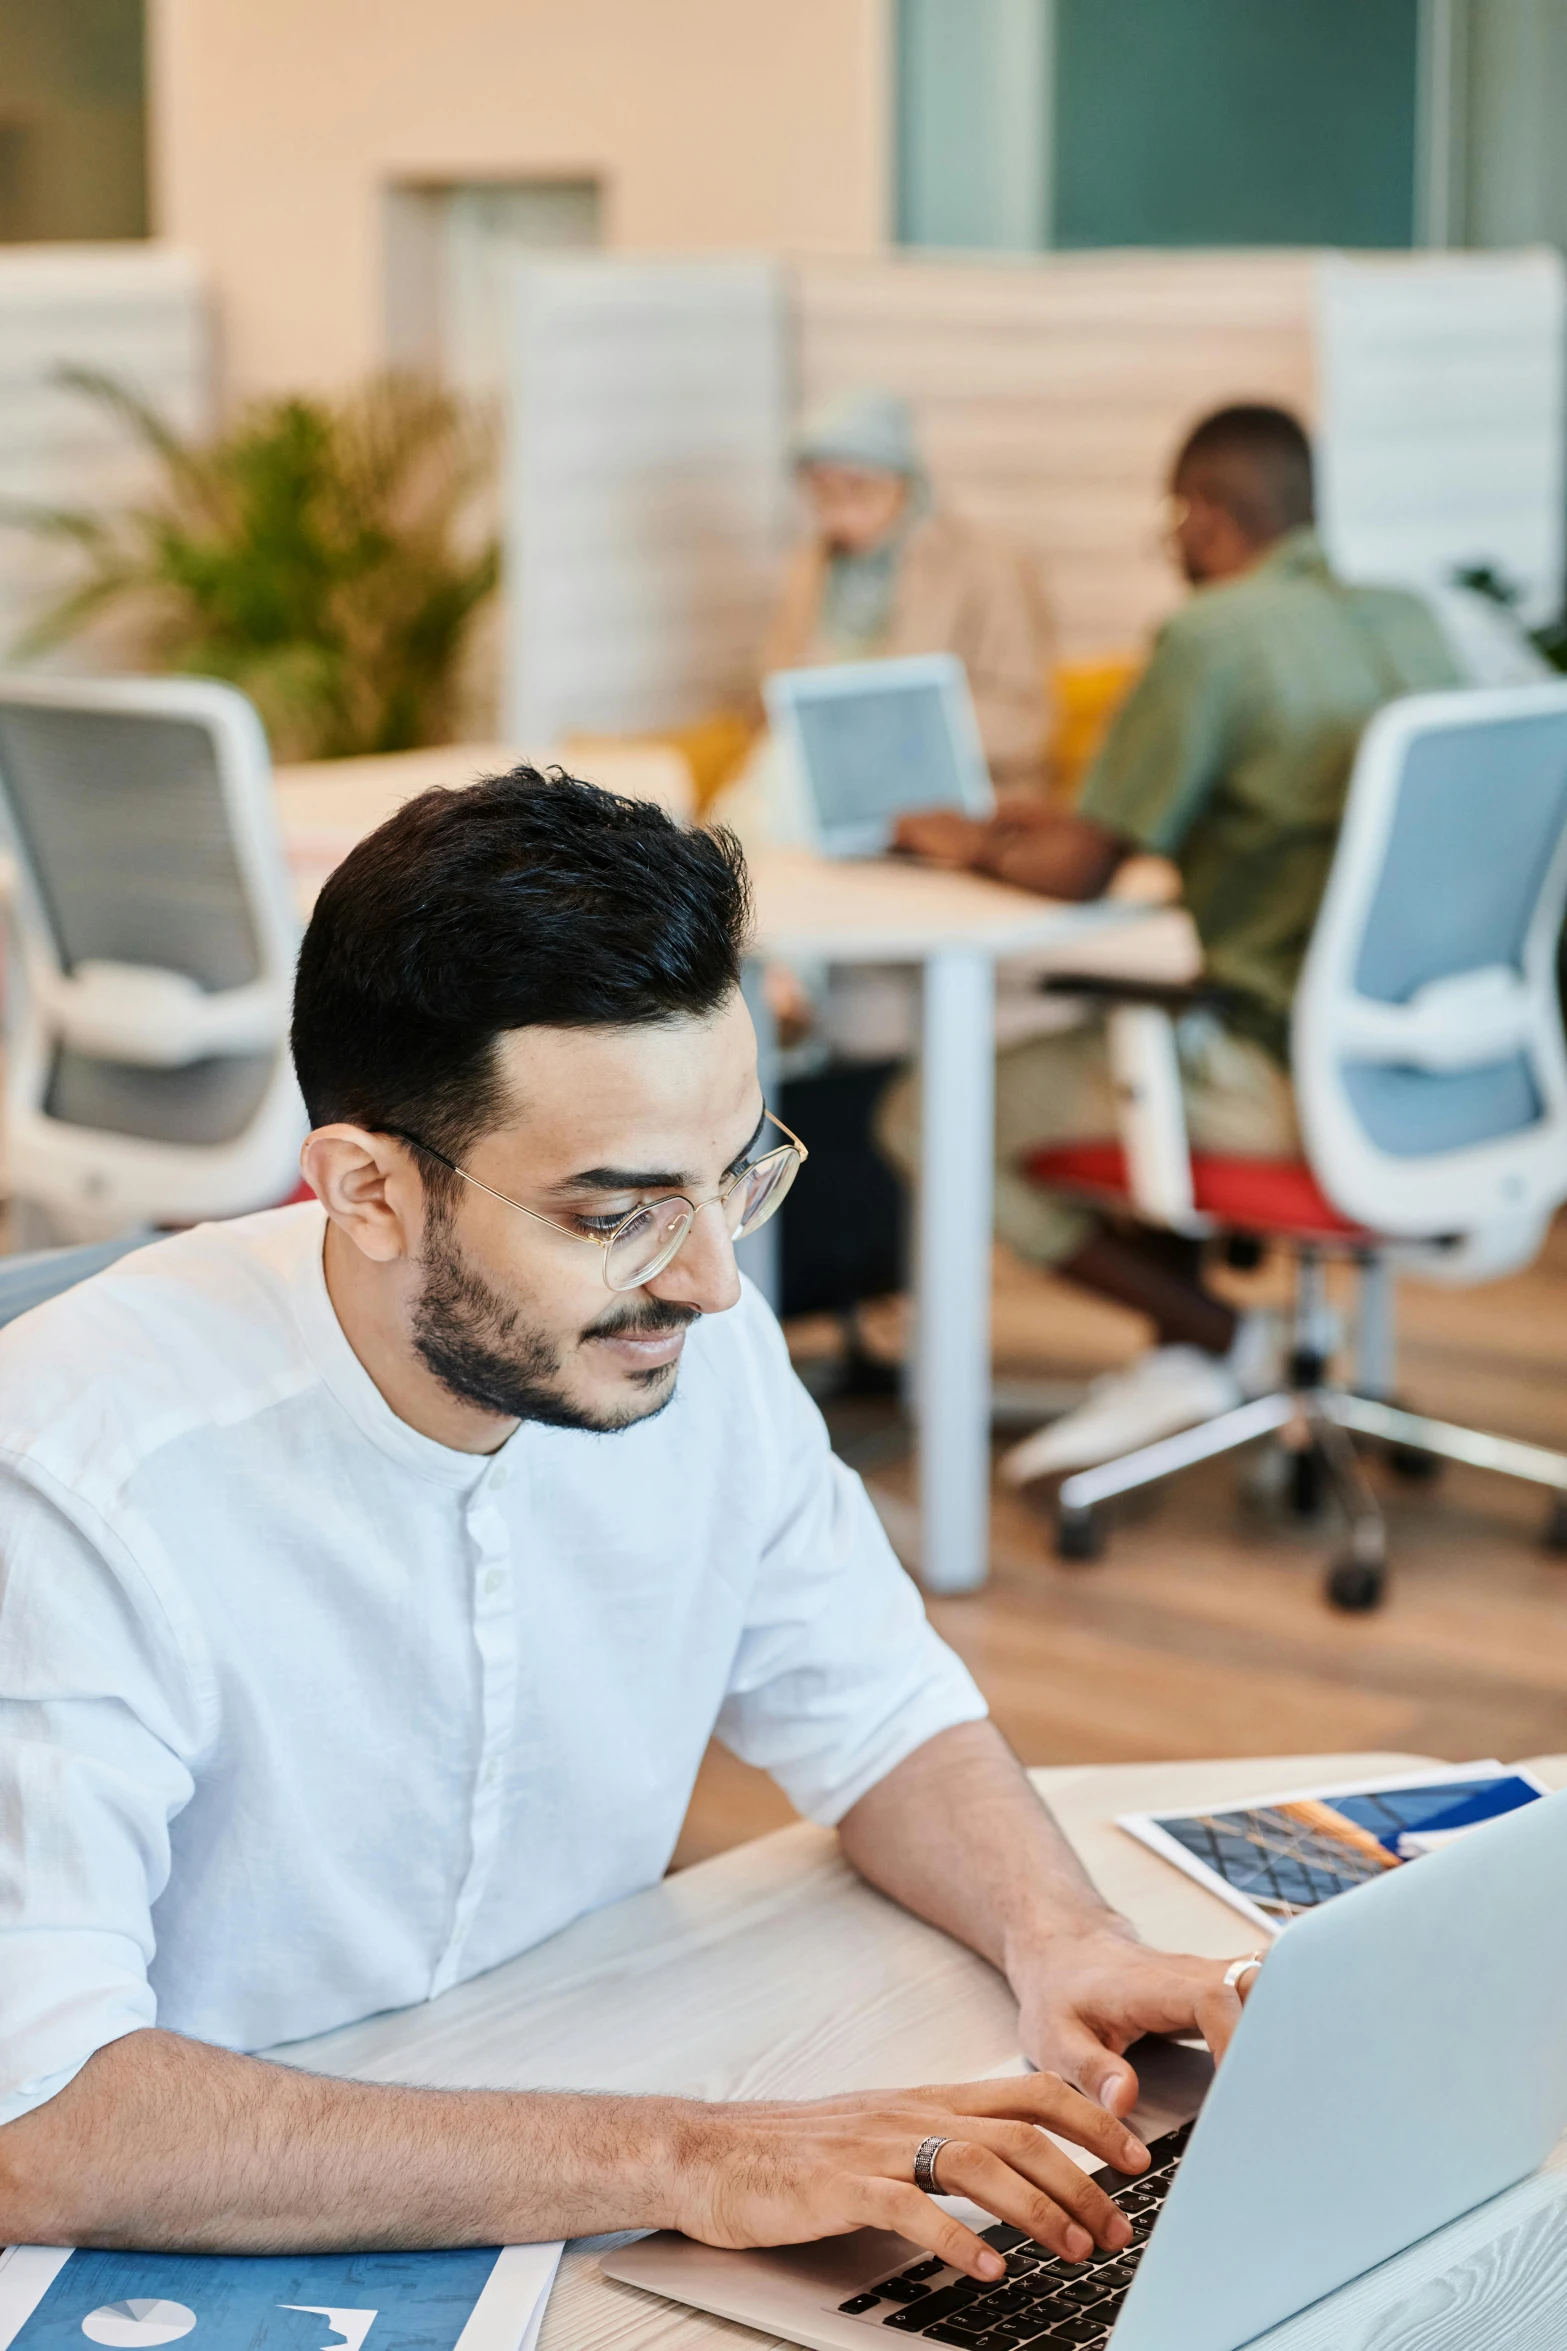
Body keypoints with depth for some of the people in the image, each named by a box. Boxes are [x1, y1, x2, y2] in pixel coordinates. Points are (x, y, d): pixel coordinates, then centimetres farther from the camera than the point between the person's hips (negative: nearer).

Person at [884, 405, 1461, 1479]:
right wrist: (1071, 820, 25)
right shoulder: (1411, 621, 9)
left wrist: (975, 842, 10)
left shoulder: (1213, 637, -15)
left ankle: (1218, 1340, 8)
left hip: (1298, 1082, -9)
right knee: (1117, 1021, 33)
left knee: (930, 1117, 1)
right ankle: (1178, 1354, 20)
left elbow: (1078, 873, -12)